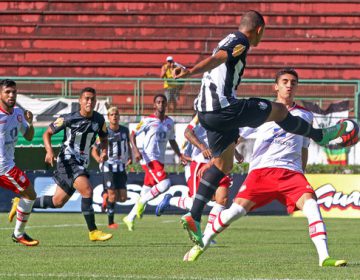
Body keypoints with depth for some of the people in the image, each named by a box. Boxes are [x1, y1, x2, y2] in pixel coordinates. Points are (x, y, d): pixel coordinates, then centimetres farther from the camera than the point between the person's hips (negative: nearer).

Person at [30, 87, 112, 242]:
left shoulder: (99, 120, 2)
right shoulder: (68, 119, -12)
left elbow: (103, 138, 18)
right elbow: (47, 133, -2)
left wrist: (104, 152, -4)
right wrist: (49, 151, -20)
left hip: (82, 164, 7)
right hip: (68, 161, -7)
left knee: (57, 202, 13)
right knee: (87, 190, -25)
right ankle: (93, 232, -20)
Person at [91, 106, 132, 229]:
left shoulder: (125, 130, 4)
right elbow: (94, 150, 0)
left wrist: (130, 157, 4)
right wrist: (98, 158, -19)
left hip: (121, 167, 4)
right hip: (108, 166, -4)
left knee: (123, 198, 1)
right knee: (112, 196, -10)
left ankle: (107, 195, 32)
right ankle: (110, 222, 3)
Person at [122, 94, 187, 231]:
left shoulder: (169, 122, 12)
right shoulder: (148, 120, -6)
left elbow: (172, 141, 23)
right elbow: (133, 135, -6)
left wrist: (180, 155, 12)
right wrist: (136, 151, -21)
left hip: (160, 160, 7)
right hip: (149, 159, -7)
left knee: (146, 191, 8)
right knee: (165, 183, -24)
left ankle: (130, 218, 17)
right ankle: (142, 201, -6)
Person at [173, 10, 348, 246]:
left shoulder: (228, 41, 23)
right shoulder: (241, 42, -7)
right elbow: (216, 59, -23)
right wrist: (189, 72, -40)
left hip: (206, 113, 10)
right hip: (225, 108, -10)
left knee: (223, 164, 14)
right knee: (279, 110, 7)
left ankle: (194, 217, 6)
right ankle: (321, 136, 28)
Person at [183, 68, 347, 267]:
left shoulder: (305, 116, 18)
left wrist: (301, 177, 24)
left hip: (291, 172, 2)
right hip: (261, 169, -1)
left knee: (311, 204, -25)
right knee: (237, 209, -16)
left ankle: (324, 257, -29)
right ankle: (201, 245, 4)